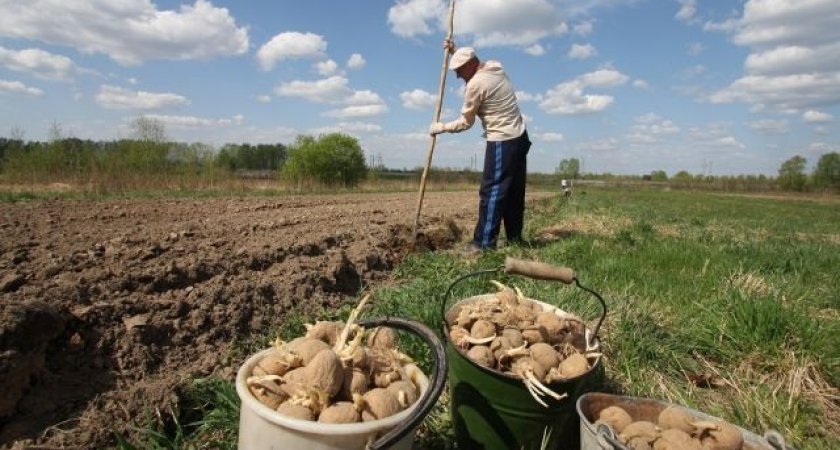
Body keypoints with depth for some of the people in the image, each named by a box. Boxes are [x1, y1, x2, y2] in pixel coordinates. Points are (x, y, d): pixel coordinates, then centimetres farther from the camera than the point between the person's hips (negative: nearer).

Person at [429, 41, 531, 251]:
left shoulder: (476, 84, -15)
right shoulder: (495, 66, 10)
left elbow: (465, 122, -7)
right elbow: (470, 64, 34)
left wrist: (440, 127, 4)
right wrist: (455, 51, 25)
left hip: (502, 142, -9)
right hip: (519, 137, 9)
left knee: (492, 191, -7)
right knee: (514, 191, 10)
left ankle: (484, 242, -6)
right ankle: (514, 238, 17)